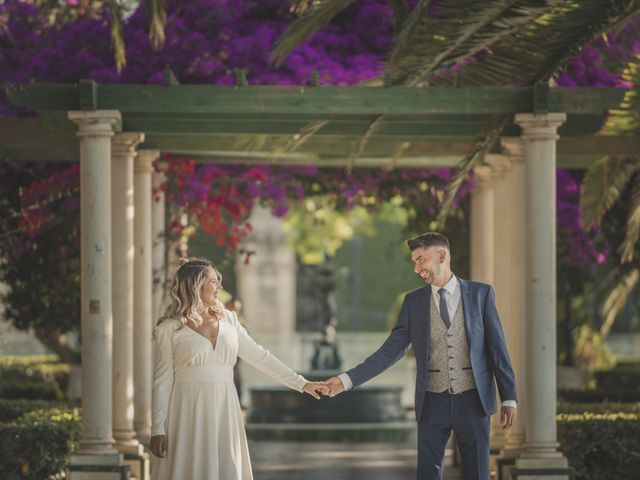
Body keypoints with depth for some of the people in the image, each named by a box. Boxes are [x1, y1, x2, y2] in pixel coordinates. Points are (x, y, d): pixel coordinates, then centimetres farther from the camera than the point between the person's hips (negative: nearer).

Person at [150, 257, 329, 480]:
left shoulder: (227, 320, 10)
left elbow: (259, 356, 13)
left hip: (224, 411, 4)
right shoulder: (169, 329, -3)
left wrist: (301, 383, 11)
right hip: (189, 412, -4)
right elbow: (162, 381, -3)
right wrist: (157, 429, -6)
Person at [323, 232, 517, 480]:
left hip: (473, 402, -2)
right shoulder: (413, 301, 5)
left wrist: (509, 397, -3)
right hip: (433, 403, 2)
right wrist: (347, 380, -7)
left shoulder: (480, 293, 0)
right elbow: (390, 351, 2)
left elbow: (497, 346, 0)